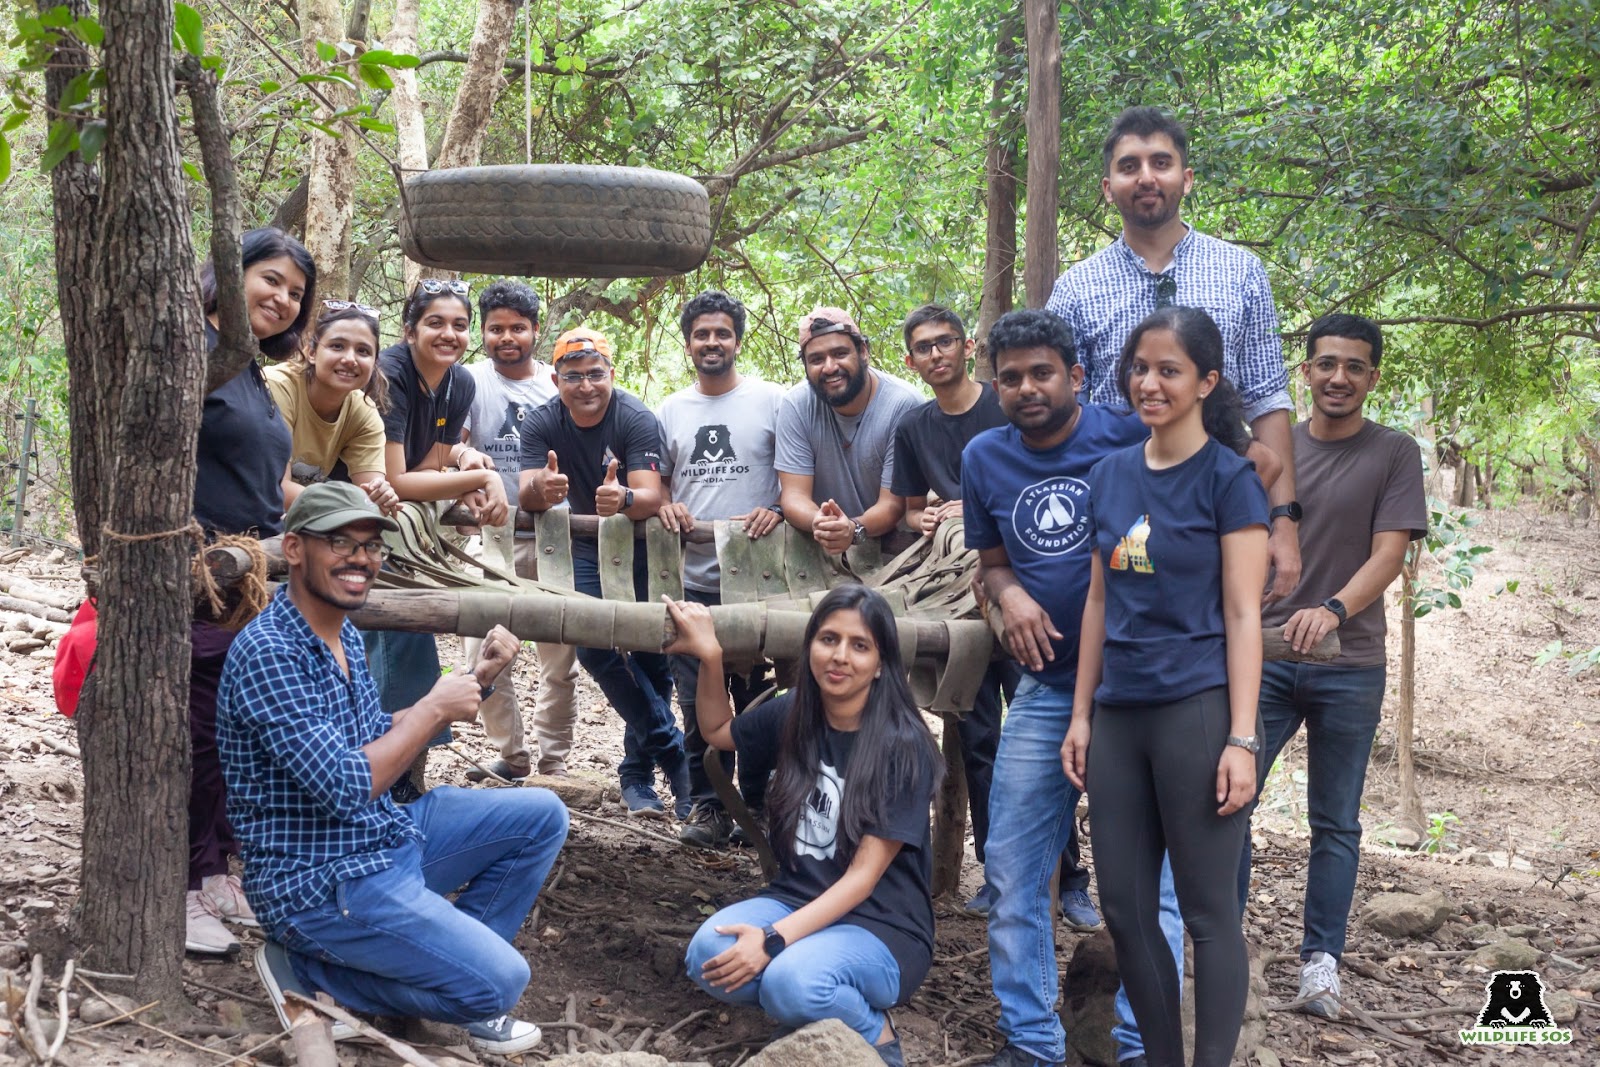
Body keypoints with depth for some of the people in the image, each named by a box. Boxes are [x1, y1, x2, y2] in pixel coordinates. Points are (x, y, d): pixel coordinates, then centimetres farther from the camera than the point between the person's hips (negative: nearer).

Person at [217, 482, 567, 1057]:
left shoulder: (344, 634, 8)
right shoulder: (267, 653, -22)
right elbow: (344, 787, -27)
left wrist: (474, 680, 6)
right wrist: (434, 708, -16)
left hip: (388, 837, 9)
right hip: (321, 880, -9)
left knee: (541, 816, 8)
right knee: (499, 981, -16)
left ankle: (450, 957, 10)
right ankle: (310, 973, -1)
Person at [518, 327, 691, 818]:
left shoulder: (637, 419, -23)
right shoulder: (542, 423, -12)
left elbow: (650, 496, -33)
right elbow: (527, 495, -23)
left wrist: (624, 499, -56)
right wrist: (542, 489, -48)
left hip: (643, 544, -3)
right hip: (589, 546, 3)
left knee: (650, 656, -2)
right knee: (595, 648, -13)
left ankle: (638, 774, 13)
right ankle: (674, 750, -4)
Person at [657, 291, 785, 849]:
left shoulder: (772, 400, 2)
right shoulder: (671, 410, 14)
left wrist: (777, 512, -17)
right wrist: (664, 506, -1)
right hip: (693, 578, 4)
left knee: (756, 699, 2)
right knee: (697, 702, 5)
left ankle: (758, 804, 14)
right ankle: (708, 805, 16)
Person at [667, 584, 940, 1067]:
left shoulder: (903, 746, -15)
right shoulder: (793, 718, 1)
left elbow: (863, 877, -17)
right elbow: (717, 731, 22)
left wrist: (774, 939, -26)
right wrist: (710, 656, 4)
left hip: (881, 927, -5)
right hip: (797, 901, 5)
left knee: (793, 982, -35)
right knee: (708, 956, -26)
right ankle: (812, 1009, -1)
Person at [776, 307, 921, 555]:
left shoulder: (903, 405, -13)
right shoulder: (797, 405, -5)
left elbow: (894, 505, -14)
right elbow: (794, 495, -9)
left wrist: (855, 529, -35)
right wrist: (818, 522, -32)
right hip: (819, 551, 2)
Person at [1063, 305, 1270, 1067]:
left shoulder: (1229, 478, -5)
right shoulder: (1109, 476, 10)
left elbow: (1242, 615, -8)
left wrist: (1241, 739, -13)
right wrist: (1081, 716, 11)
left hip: (1197, 711, -6)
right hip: (1120, 715, 6)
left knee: (1208, 911, 2)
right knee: (1125, 909, 10)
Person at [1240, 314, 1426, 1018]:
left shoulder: (1394, 454, 1)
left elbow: (1389, 554, -9)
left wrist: (1333, 608, -27)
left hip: (1349, 664, -1)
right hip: (1263, 654, 2)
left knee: (1335, 822, 6)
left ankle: (1321, 961, 14)